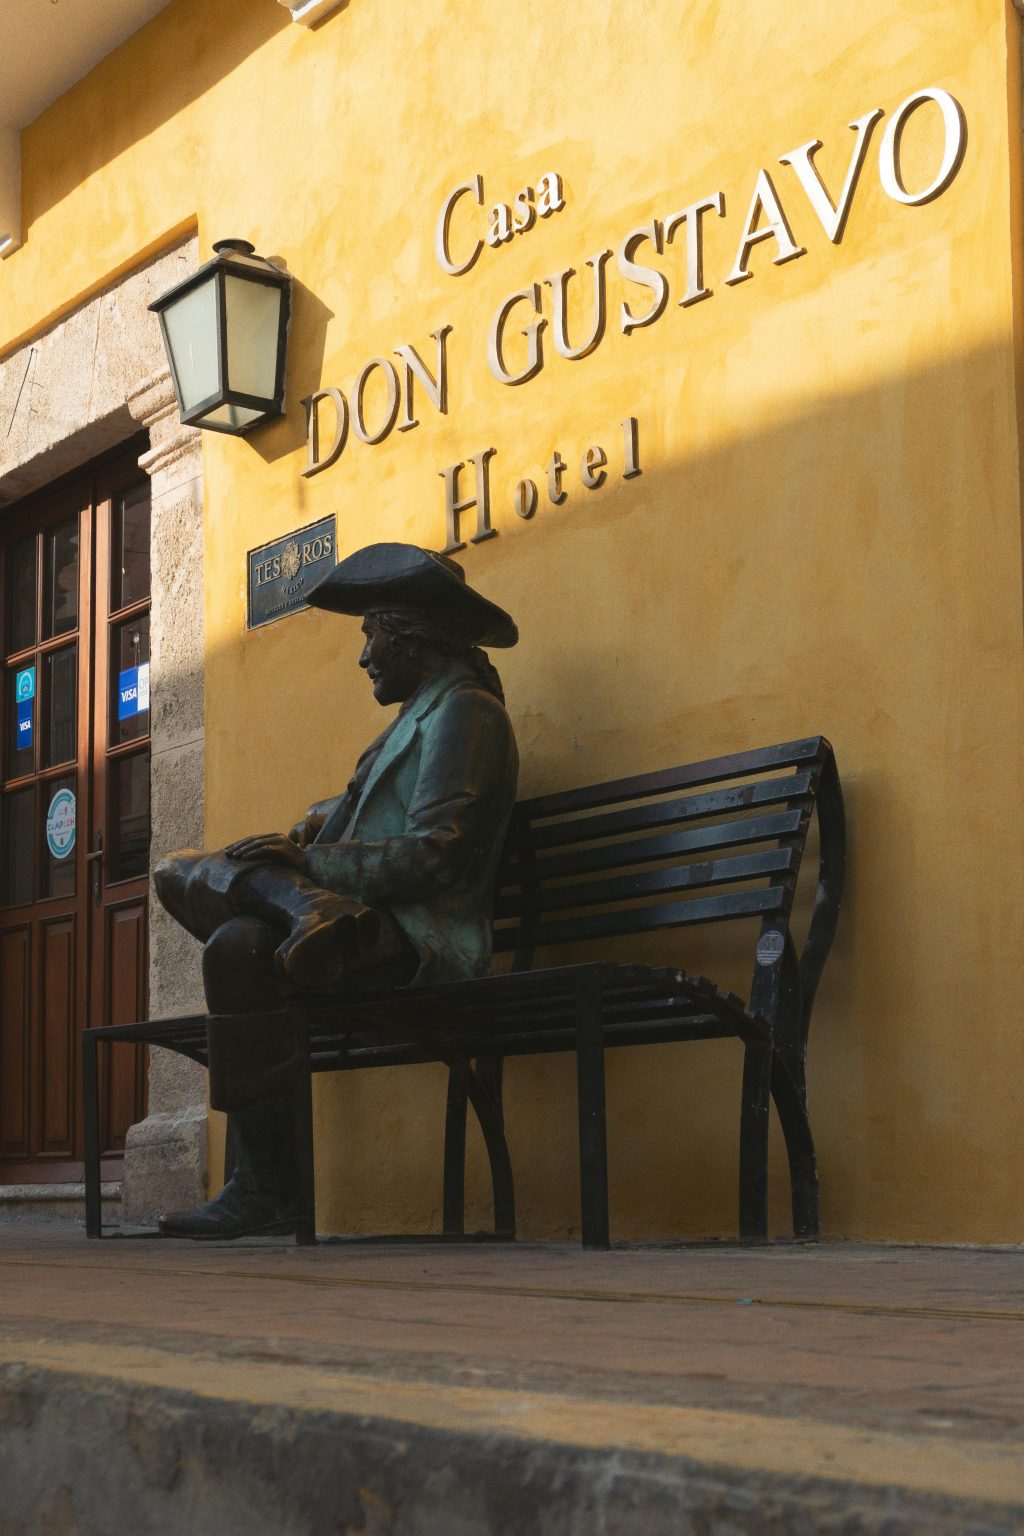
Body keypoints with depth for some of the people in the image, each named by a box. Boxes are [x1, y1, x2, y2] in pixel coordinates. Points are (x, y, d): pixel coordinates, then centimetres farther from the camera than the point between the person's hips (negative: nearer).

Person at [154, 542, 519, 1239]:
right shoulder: (421, 713, 26)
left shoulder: (464, 712, -7)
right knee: (180, 873, 5)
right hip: (378, 924, 10)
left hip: (421, 941, -10)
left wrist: (306, 862, -13)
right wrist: (294, 841, 10)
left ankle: (268, 1189, -27)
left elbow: (432, 856, -18)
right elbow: (355, 808, 31)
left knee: (238, 948, -33)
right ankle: (304, 911, -25)